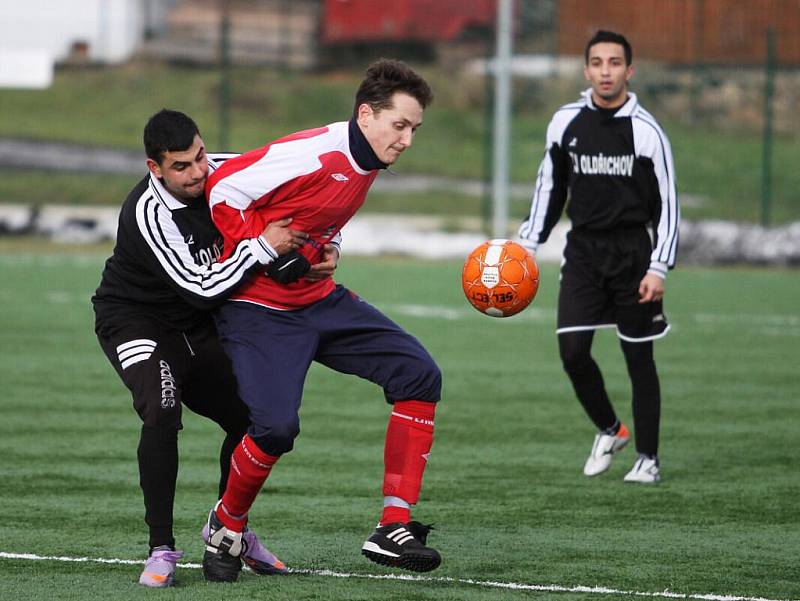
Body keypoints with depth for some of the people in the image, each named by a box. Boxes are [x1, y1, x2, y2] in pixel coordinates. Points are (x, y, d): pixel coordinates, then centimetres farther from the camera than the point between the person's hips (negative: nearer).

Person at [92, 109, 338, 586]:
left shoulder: (222, 171, -13)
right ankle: (162, 550, -22)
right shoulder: (148, 212, -32)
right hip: (136, 321, -7)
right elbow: (201, 288, -35)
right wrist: (262, 246, -38)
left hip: (197, 330, 7)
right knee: (162, 412, -30)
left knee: (252, 418, 5)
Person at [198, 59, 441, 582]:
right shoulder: (313, 155, -23)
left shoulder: (368, 165, 5)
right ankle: (227, 527, 8)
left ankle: (394, 529, -5)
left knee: (419, 375, -6)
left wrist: (319, 255, 8)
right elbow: (223, 189, -20)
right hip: (258, 310, -9)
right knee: (277, 426, -23)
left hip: (320, 301, 9)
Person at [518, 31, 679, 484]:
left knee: (639, 357, 2)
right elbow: (550, 188, 14)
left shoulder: (647, 131, -7)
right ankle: (610, 430, 19)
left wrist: (659, 268, -12)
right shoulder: (565, 123, 3)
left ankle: (648, 458, 13)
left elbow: (668, 204, -5)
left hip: (632, 252, -3)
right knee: (573, 352, -6)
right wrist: (528, 244, 7)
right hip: (583, 248, 3)